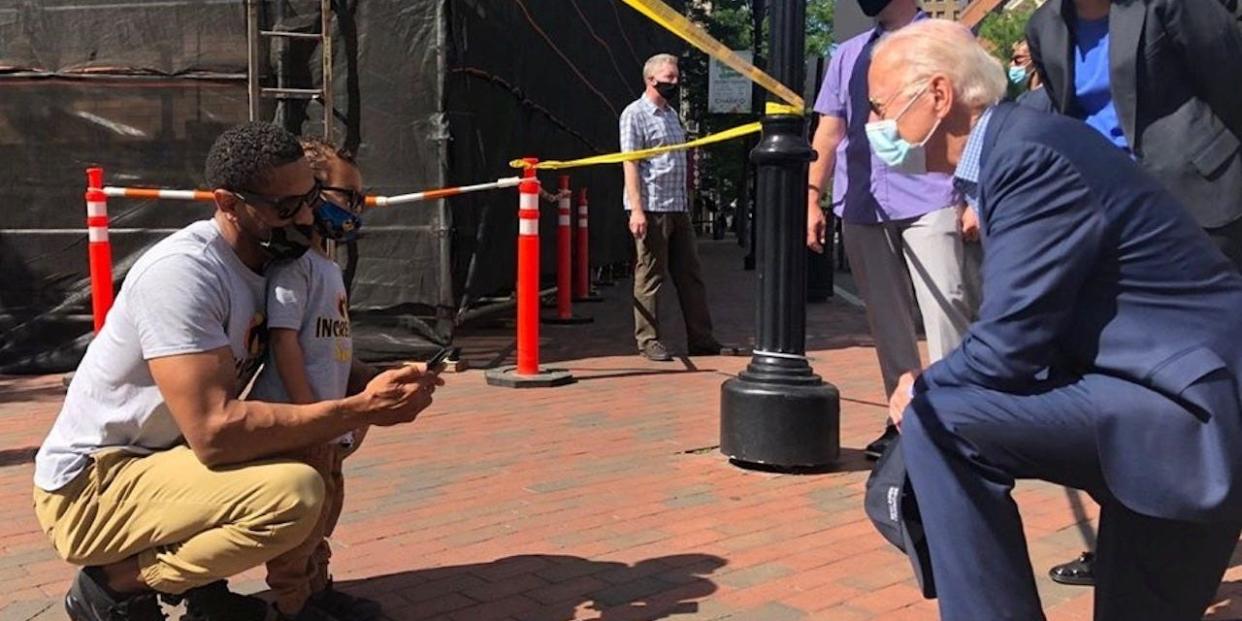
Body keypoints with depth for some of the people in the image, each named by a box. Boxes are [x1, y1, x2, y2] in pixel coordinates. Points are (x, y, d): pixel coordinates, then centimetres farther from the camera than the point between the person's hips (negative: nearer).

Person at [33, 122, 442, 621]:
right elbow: (214, 430, -33)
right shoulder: (182, 272, -25)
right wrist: (363, 408, -30)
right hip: (90, 487, -9)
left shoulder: (275, 260, 0)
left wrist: (380, 384, -11)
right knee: (295, 491, -30)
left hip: (168, 454, 9)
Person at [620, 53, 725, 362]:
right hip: (651, 209, -8)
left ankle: (700, 339, 13)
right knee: (650, 276, -1)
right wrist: (636, 209, -20)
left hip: (679, 208, 8)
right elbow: (630, 164, -12)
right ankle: (648, 340, 8)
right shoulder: (635, 114, -5)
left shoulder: (672, 113, 20)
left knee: (690, 274, 8)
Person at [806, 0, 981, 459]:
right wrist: (813, 200, 7)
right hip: (861, 211, 4)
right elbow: (829, 132, 17)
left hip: (931, 205, -4)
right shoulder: (847, 55, 20)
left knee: (947, 315, -9)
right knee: (887, 323, 8)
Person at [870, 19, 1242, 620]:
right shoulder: (1013, 146, 10)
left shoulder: (1030, 152, -19)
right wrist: (936, 383, -1)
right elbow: (1022, 330, 11)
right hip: (1183, 401, 10)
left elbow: (1009, 344, -23)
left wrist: (921, 390, -6)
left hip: (1193, 405, -10)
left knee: (935, 419, -17)